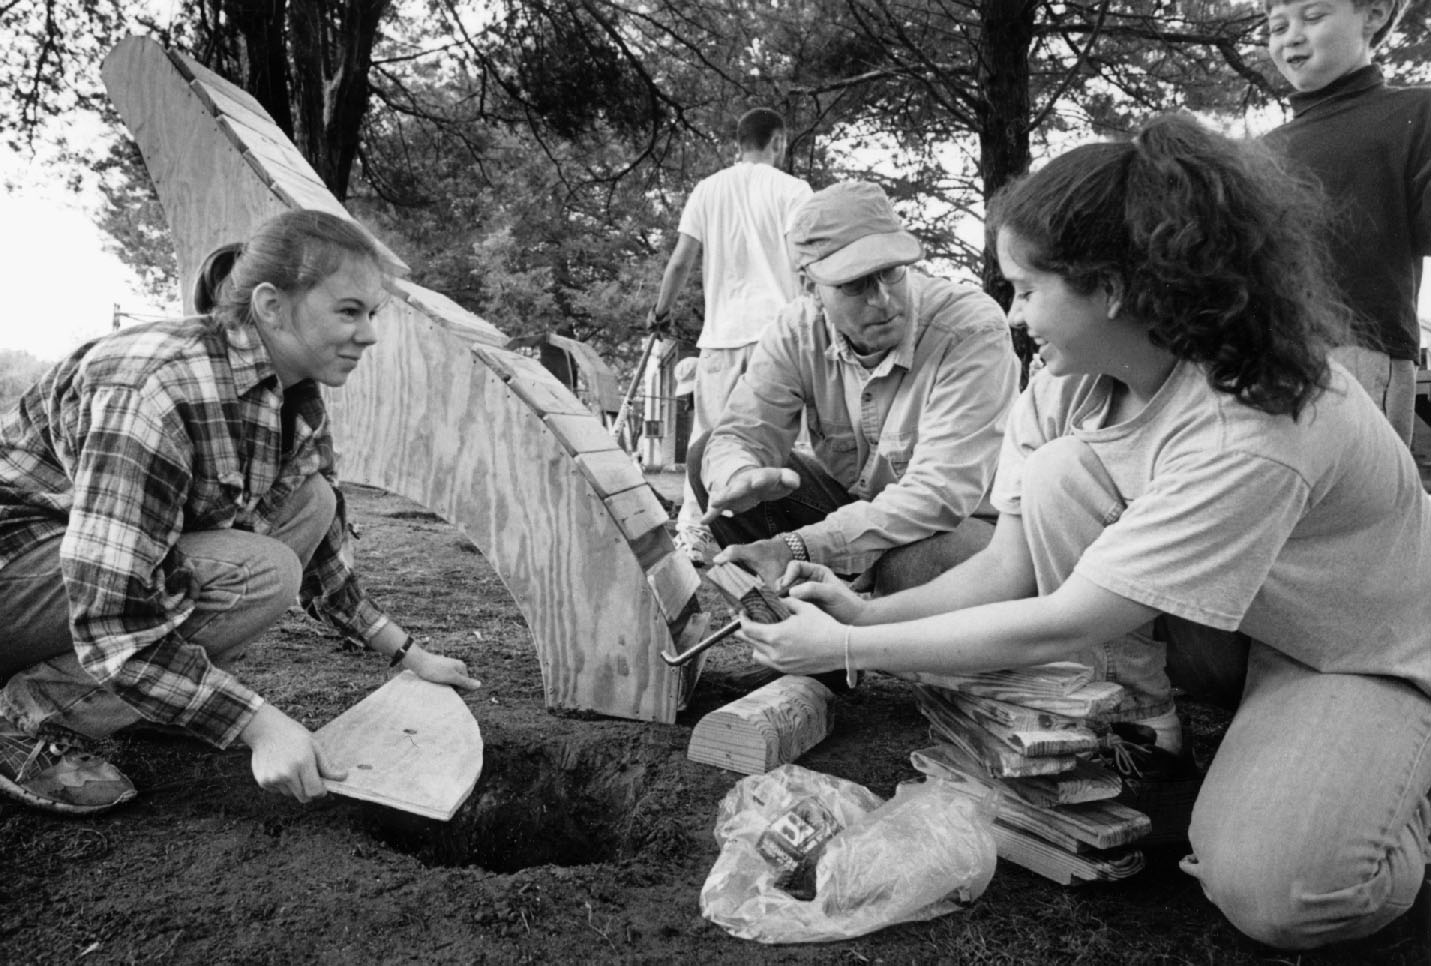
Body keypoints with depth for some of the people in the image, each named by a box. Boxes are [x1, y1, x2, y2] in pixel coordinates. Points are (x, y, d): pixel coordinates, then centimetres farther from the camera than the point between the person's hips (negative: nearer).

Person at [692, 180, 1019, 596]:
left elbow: (940, 492, -33)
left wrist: (799, 548, -41)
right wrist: (739, 479, -41)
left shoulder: (973, 328, -27)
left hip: (958, 522, -4)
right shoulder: (798, 329, -10)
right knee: (708, 458, -10)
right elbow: (740, 433, -12)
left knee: (911, 564, -40)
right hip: (850, 497, 5)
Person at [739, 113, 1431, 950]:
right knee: (1058, 472, -21)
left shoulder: (1247, 432, -35)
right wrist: (869, 612, -24)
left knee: (1269, 890, -29)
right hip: (1219, 624, 6)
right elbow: (1012, 566, -11)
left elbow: (1055, 628, -35)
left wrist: (849, 649, -30)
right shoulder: (1075, 379, -14)